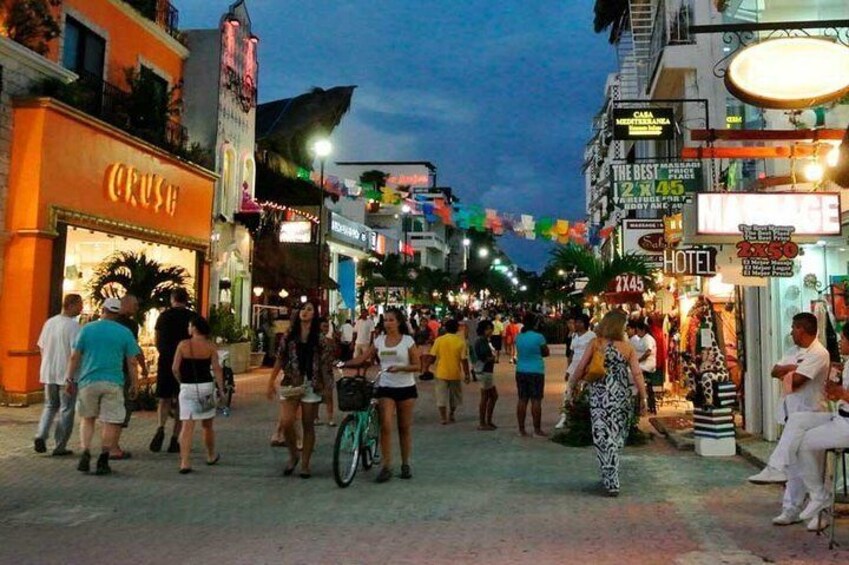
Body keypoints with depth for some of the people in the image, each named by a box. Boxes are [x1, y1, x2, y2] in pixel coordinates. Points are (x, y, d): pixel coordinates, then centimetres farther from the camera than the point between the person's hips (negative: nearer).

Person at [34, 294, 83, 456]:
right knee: (66, 410, 4)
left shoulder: (49, 322, 7)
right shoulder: (73, 326, -15)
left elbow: (41, 347, 13)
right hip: (67, 374, -6)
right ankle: (60, 447, 8)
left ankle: (41, 435, 4)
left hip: (48, 373, 6)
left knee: (50, 406, 22)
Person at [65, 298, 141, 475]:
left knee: (87, 419, 17)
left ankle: (85, 454, 3)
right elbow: (132, 362, 1)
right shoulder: (125, 333, 2)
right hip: (113, 382, -1)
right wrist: (134, 384, 8)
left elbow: (75, 357, 3)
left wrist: (70, 378, 12)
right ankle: (103, 461, 4)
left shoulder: (87, 329, 4)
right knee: (111, 422, 4)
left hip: (88, 381, 2)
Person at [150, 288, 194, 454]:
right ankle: (174, 440, 6)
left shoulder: (164, 316, 5)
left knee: (164, 399, 11)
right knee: (180, 402, 7)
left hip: (165, 361, 1)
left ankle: (161, 428, -15)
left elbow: (157, 342, 9)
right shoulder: (192, 317, -2)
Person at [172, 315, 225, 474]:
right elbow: (217, 368, -7)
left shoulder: (183, 345, -4)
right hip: (206, 386, 1)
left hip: (187, 388, -1)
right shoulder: (211, 346, -3)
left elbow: (175, 368, -4)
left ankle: (185, 462, -12)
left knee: (187, 425, -3)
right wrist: (221, 389, -3)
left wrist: (181, 381, 13)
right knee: (207, 425, 17)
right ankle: (211, 456, 33)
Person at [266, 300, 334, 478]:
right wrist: (270, 383, 4)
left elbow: (325, 364, 1)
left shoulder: (320, 339, 2)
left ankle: (305, 464, 16)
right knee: (286, 422, -12)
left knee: (308, 425, 4)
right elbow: (279, 360, 8)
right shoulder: (289, 336, 7)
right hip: (290, 384, 1)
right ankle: (293, 455, 13)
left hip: (311, 386, -1)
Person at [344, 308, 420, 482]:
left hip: (406, 388, -1)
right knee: (386, 426, -9)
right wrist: (344, 364, -9)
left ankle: (405, 464, 19)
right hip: (386, 388, 2)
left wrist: (400, 367, -21)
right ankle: (386, 466, -2)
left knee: (405, 427, 7)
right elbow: (362, 359, 3)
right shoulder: (379, 340, 5)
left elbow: (417, 365, -5)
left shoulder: (408, 340, -3)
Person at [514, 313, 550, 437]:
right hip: (536, 371, -5)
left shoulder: (518, 337, 3)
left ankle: (521, 429, 12)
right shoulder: (538, 337, -13)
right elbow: (546, 352, -2)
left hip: (521, 371, 5)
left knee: (522, 400, 8)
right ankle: (537, 430, 3)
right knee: (536, 400, 0)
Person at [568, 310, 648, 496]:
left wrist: (571, 386, 8)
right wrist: (643, 398, 5)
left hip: (600, 397, -2)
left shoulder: (595, 344, -5)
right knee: (617, 438, 16)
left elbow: (581, 369, -5)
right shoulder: (627, 347, 0)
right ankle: (610, 477, 28)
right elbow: (637, 374, -3)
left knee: (604, 438, 1)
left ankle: (611, 482, -2)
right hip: (622, 396, 2)